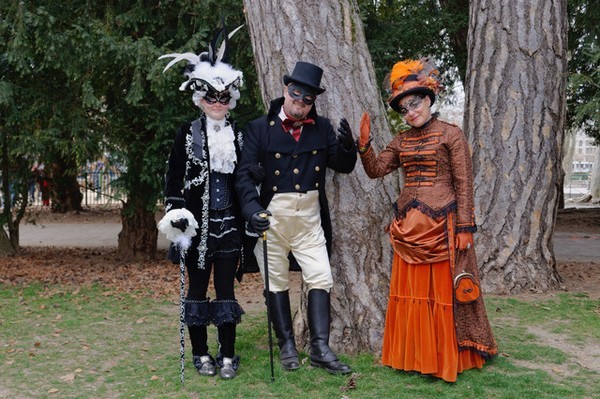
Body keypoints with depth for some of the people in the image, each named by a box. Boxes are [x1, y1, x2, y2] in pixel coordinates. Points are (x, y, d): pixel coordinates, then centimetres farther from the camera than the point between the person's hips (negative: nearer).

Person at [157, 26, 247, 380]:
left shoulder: (239, 135, 8)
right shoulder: (188, 134, 2)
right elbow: (174, 177, 1)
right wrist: (175, 213, -10)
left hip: (229, 223, 1)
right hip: (198, 224, -1)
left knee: (226, 289, 4)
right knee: (198, 288, 6)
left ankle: (228, 356, 12)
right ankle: (201, 354, 18)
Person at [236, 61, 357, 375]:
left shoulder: (322, 128, 4)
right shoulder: (260, 128, -5)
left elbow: (343, 166, 4)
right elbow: (245, 173, -11)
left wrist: (346, 144, -19)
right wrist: (252, 210, -27)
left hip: (310, 219, 2)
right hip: (272, 217, -2)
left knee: (321, 279, -2)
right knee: (277, 284, 8)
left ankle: (320, 348, 4)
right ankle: (287, 346, 19)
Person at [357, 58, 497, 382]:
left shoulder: (451, 135, -3)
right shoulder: (401, 140, 12)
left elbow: (464, 185, -6)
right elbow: (375, 170, 7)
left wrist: (465, 227, -11)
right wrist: (364, 142, -9)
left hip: (440, 225, -5)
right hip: (408, 227, 5)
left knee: (443, 293, 2)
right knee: (410, 294, 8)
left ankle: (444, 359, 14)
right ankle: (414, 356, 20)